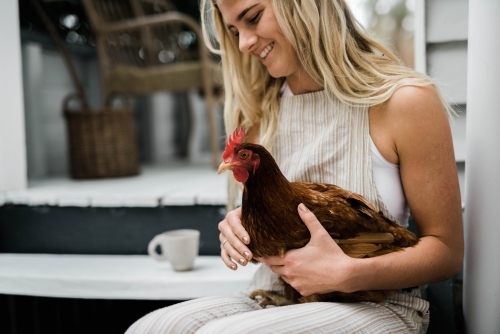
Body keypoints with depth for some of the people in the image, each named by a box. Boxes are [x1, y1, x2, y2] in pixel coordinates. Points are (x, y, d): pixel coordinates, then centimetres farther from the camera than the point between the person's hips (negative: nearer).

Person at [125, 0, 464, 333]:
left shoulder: (406, 101, -9)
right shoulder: (260, 109, 8)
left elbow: (447, 250, -6)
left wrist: (349, 274, -22)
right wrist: (241, 226, -7)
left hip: (375, 304, -4)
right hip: (274, 300, 5)